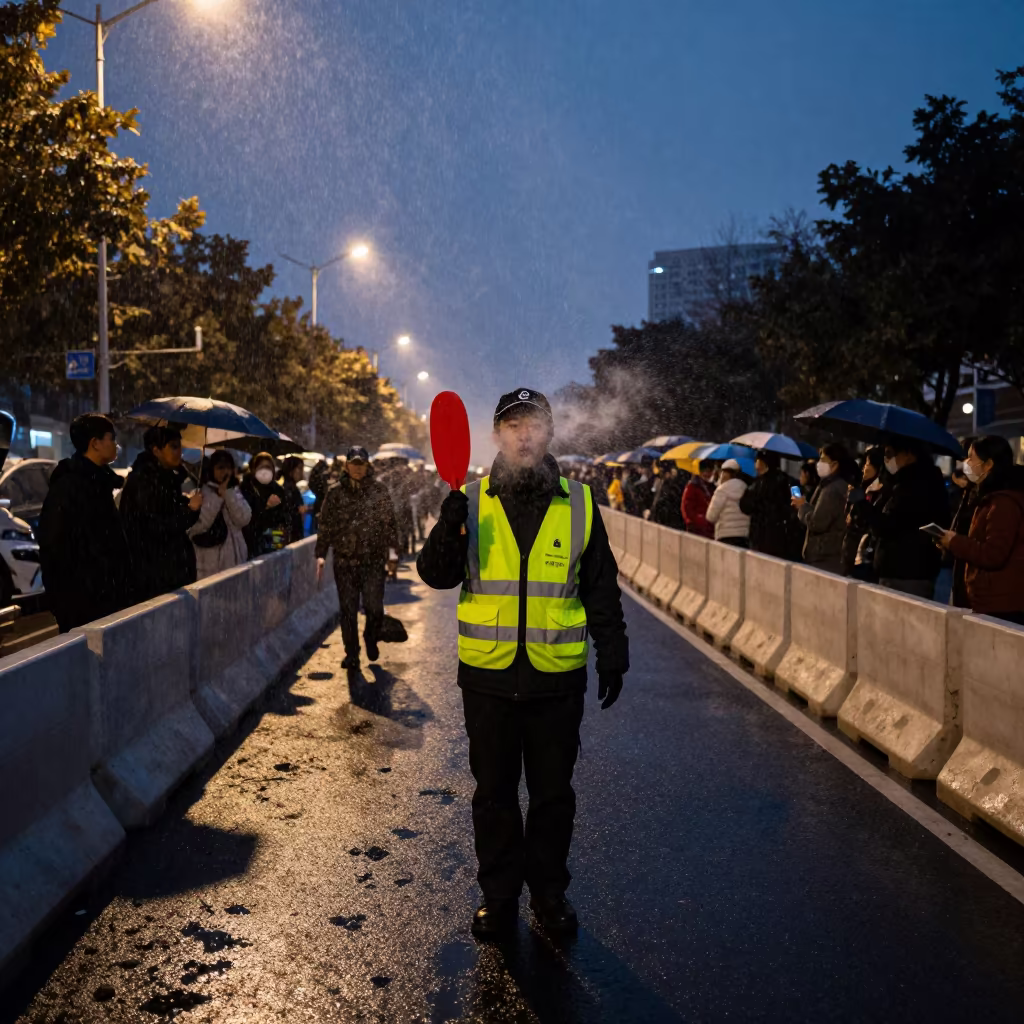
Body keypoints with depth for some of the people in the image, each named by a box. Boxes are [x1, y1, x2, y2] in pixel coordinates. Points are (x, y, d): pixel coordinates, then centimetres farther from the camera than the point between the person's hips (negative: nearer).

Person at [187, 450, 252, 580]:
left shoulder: (235, 491, 11)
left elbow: (244, 519, -3)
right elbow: (197, 525, -17)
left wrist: (227, 493, -10)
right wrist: (218, 496, -15)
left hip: (234, 561, 4)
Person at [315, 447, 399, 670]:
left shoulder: (379, 491, 2)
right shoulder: (335, 494, 5)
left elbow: (389, 521, 3)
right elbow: (326, 526, 6)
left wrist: (392, 548, -5)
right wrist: (321, 555, -1)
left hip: (373, 560, -1)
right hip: (344, 561, 1)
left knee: (374, 607, -5)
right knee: (348, 610, 4)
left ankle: (371, 639, 25)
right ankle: (351, 654, 17)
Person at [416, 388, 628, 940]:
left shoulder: (579, 503, 2)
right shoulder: (472, 501, 1)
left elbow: (601, 588, 8)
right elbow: (435, 576, -3)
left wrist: (612, 655, 7)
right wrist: (448, 530, -21)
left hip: (557, 676, 0)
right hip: (488, 674, 0)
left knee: (553, 791, 12)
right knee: (494, 791, 11)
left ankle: (549, 890, 30)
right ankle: (498, 894, 26)